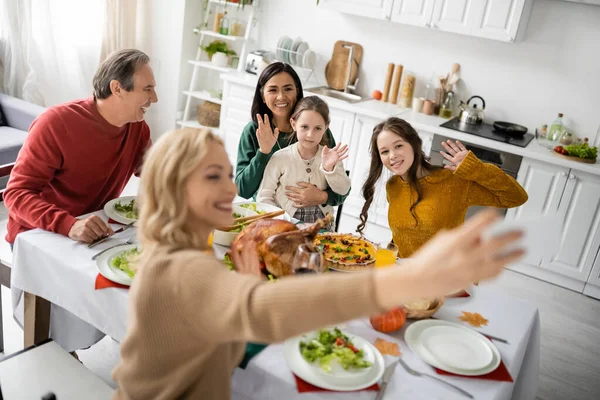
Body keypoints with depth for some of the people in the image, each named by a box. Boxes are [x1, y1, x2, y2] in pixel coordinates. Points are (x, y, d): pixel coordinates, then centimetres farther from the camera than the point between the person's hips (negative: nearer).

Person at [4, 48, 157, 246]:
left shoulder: (137, 126, -4)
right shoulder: (56, 123, -21)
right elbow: (17, 193, -23)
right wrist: (69, 225, -39)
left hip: (94, 234, 5)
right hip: (35, 235, -5)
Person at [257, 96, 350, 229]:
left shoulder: (330, 156, 4)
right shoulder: (280, 158, -4)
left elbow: (343, 190, -2)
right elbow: (264, 197, 0)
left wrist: (329, 168, -15)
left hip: (321, 226, 2)